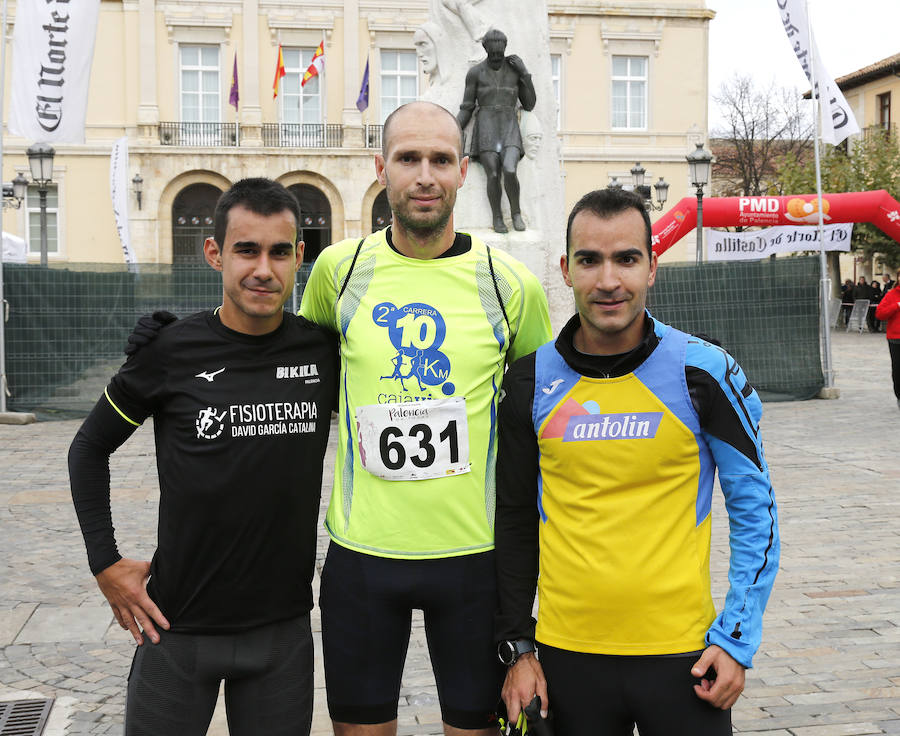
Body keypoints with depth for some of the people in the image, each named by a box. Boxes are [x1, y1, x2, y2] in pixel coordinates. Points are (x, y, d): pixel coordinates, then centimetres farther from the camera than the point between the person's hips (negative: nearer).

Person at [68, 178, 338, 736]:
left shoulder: (325, 350, -4)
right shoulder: (172, 351, -9)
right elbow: (90, 449, 5)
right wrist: (105, 563, -1)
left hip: (284, 627, 2)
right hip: (179, 627, -1)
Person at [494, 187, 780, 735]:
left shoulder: (704, 372, -7)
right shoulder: (532, 384, -1)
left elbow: (756, 509, 0)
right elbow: (516, 520, 7)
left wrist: (737, 639, -5)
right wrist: (518, 648, 5)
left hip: (682, 657, -2)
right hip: (568, 656, 2)